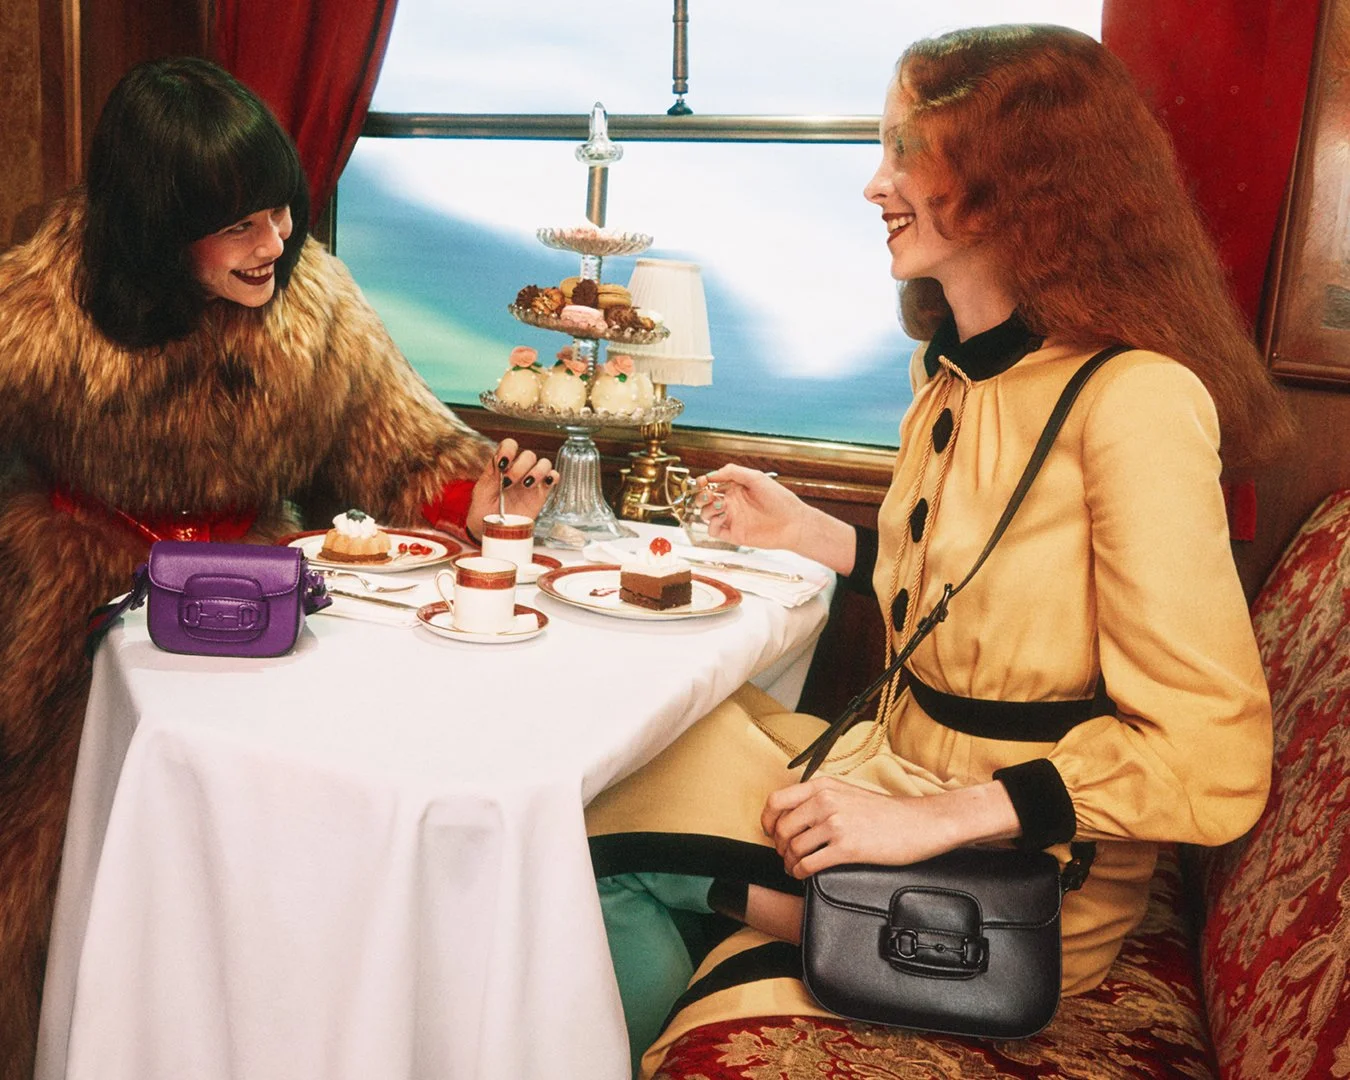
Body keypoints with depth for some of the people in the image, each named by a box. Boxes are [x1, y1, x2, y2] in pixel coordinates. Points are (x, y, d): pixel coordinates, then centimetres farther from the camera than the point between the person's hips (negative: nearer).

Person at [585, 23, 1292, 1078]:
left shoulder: (1133, 398, -21)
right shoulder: (950, 369, 6)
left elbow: (1212, 762, -24)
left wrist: (936, 818, -26)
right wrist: (811, 534, 10)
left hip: (1019, 866, -7)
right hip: (896, 761, 8)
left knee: (596, 840, -11)